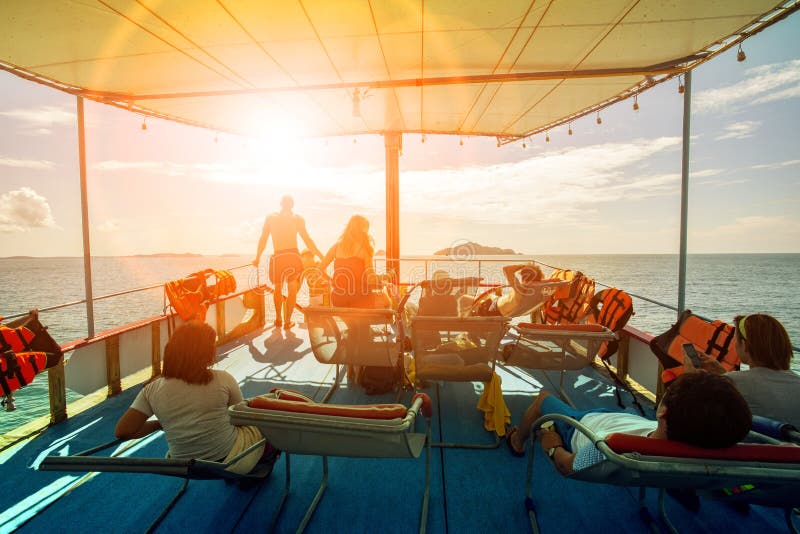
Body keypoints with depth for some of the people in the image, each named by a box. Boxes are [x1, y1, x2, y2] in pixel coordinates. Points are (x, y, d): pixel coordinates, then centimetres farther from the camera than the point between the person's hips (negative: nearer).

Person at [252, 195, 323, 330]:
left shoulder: (270, 217, 10)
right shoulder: (297, 219, 4)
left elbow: (263, 240, 8)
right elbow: (307, 240, -2)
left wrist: (257, 258, 18)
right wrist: (321, 257, 3)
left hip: (277, 257, 1)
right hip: (293, 256, -1)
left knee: (278, 289, 20)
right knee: (292, 290, 10)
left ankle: (278, 320, 28)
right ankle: (287, 322, 11)